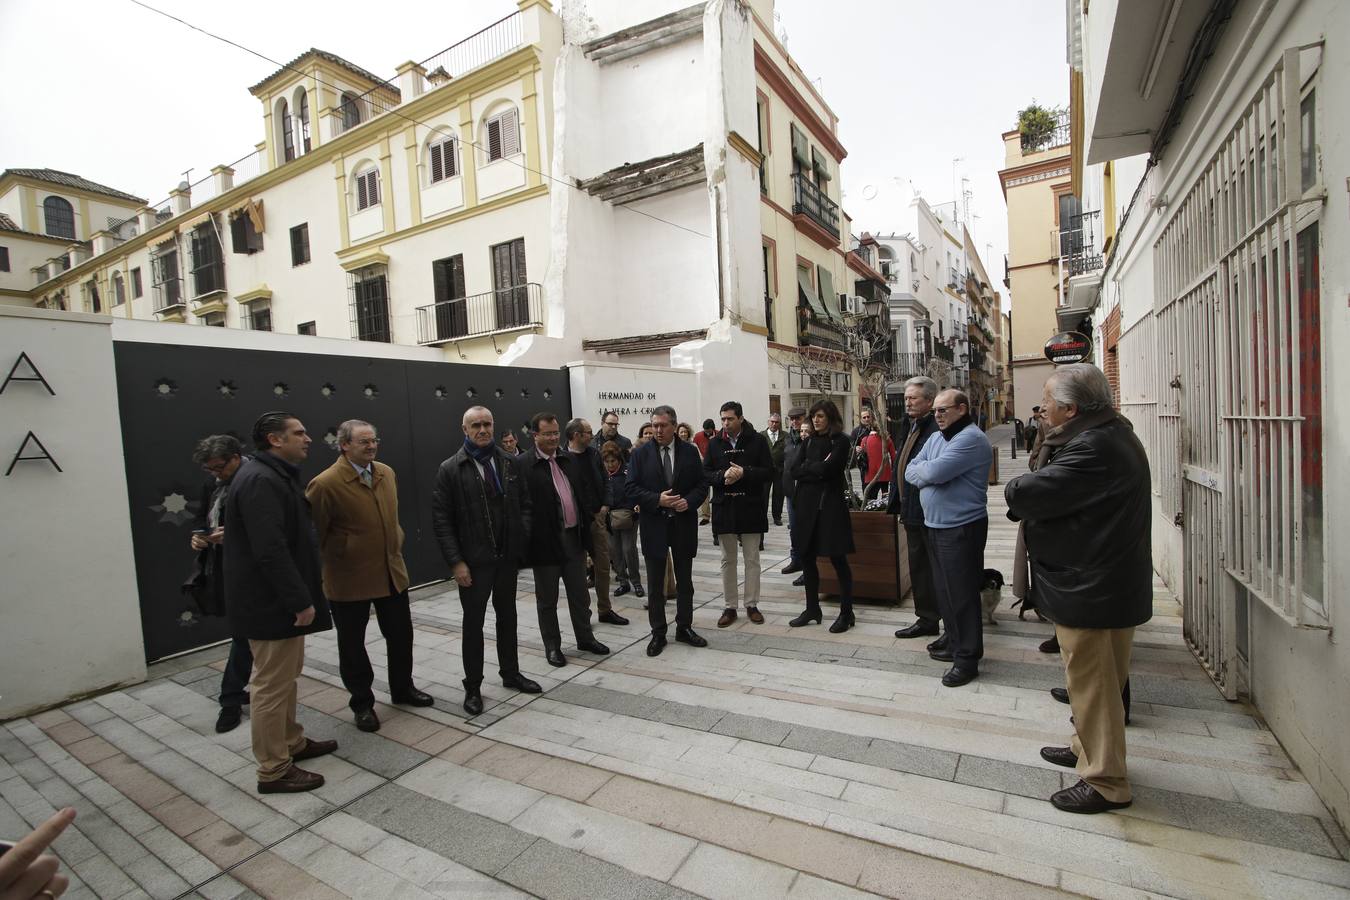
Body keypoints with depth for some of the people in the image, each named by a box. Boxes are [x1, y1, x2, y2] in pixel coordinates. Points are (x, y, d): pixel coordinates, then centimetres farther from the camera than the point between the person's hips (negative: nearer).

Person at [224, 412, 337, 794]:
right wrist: (300, 600, -25)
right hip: (270, 602, -11)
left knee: (285, 675, 22)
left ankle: (292, 743, 37)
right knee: (273, 684, 2)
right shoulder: (260, 480, -22)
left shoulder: (274, 475, 13)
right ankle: (274, 770, 15)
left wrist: (308, 582, 19)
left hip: (280, 597, 11)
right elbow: (270, 550, -29)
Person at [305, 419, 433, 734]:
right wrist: (337, 559, -5)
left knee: (401, 635, 17)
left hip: (392, 573, 6)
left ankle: (403, 688, 38)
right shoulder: (325, 484, -18)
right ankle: (362, 703, 31)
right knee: (352, 644, 12)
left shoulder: (386, 473, 3)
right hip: (350, 580, -5)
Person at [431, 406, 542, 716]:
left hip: (507, 556, 4)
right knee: (473, 622, 9)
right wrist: (456, 562, -14)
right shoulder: (450, 469, -6)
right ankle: (473, 686, 24)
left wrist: (523, 539, -6)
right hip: (473, 561, -3)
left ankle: (510, 673, 35)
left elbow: (524, 504, 7)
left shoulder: (510, 463, 3)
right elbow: (441, 520, -9)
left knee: (507, 617, 17)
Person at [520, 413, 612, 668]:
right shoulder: (523, 465, -12)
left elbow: (586, 491, 13)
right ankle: (552, 646, 27)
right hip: (546, 540, -5)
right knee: (547, 599, 11)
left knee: (580, 594, 17)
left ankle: (585, 637, 33)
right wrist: (532, 537, -17)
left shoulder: (571, 460, 8)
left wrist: (588, 518, 0)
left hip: (574, 536, 5)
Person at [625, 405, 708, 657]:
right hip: (654, 525, -1)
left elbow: (702, 485, 3)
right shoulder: (640, 454, -2)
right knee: (655, 585, 7)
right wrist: (657, 499, -19)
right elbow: (631, 489, -6)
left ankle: (684, 627, 29)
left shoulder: (690, 452, 2)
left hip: (684, 524, 2)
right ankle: (658, 634, 20)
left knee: (685, 581, 13)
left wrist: (689, 501, -16)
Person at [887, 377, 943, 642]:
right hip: (912, 512, 10)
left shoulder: (936, 429, -19)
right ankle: (927, 619, 33)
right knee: (918, 568, 19)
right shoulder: (913, 428, 12)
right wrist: (897, 501, 15)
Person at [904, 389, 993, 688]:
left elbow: (934, 472, -25)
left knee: (962, 594, 1)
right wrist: (928, 472, -13)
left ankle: (967, 658, 13)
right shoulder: (936, 438, 13)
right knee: (944, 590, 18)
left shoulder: (971, 438, -16)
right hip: (935, 525, 9)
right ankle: (956, 644, 33)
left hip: (961, 528, -9)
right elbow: (911, 472, 7)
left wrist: (922, 470, -4)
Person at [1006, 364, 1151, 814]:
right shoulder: (1109, 435, 10)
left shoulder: (1093, 448, -27)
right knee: (1095, 678, 24)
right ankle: (1088, 747, 41)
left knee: (1092, 683, 4)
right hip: (1100, 583, 11)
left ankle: (1105, 781, 19)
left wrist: (1016, 489, -7)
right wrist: (1028, 493, -9)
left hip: (1091, 588, -11)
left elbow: (1023, 494, -28)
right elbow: (1060, 494, 9)